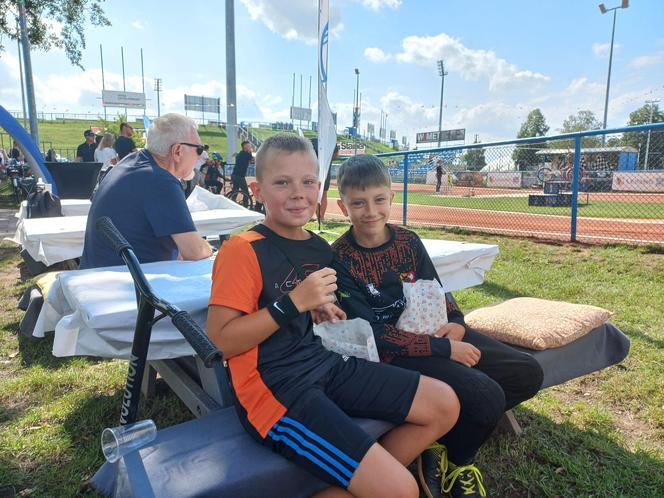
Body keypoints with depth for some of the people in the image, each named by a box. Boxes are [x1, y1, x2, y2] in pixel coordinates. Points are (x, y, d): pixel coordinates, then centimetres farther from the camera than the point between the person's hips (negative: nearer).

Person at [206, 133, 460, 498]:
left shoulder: (320, 247, 9)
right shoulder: (243, 250, -14)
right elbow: (221, 340, -17)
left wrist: (325, 310, 4)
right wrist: (294, 302, -22)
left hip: (325, 365, 8)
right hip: (276, 390, -8)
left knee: (445, 405, 7)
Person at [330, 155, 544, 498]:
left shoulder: (408, 241, 3)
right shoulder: (339, 260, -15)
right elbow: (374, 334, -17)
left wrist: (455, 322, -9)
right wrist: (445, 349, -19)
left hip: (434, 331, 7)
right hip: (393, 352, -7)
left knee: (527, 373, 2)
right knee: (487, 397, -24)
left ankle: (448, 434, 14)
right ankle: (454, 460, 10)